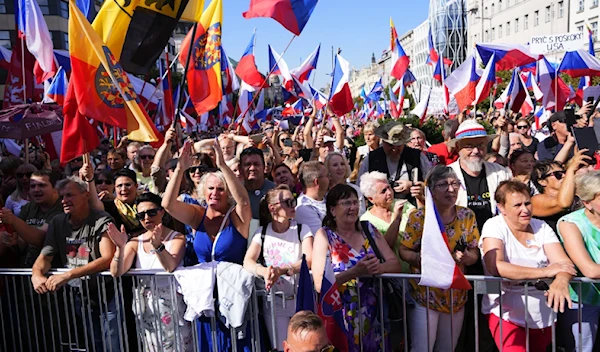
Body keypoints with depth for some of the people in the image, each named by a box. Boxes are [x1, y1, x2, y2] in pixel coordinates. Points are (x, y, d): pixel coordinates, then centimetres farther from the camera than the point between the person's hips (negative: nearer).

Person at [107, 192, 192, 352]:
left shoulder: (177, 238, -6)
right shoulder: (135, 242, 4)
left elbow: (170, 267, -23)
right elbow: (116, 273, -8)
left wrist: (158, 245, -41)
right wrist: (120, 247, -25)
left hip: (171, 306, -3)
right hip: (145, 307, 3)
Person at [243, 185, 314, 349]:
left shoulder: (302, 229, -2)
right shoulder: (262, 232, 2)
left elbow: (310, 260, -15)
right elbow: (248, 261, -10)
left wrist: (282, 270, -31)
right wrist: (264, 271, -31)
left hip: (301, 298, -1)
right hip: (274, 300, 1)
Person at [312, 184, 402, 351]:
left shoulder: (368, 229, 4)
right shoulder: (324, 235, -7)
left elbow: (396, 265, 0)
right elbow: (319, 284, -16)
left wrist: (379, 267, -22)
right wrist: (354, 272, -29)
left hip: (372, 313, 4)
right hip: (342, 316, -4)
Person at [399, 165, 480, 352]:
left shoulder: (467, 215, -1)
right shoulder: (418, 217, -11)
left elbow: (474, 253, 3)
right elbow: (403, 251, -7)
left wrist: (465, 257, -19)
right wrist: (419, 257, -27)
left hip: (456, 296, 4)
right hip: (424, 295, -4)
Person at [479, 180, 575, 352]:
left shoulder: (541, 227, 3)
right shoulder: (494, 226, -10)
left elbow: (564, 262, -9)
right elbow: (495, 266, -26)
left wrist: (561, 281, -33)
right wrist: (545, 271, -24)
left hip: (545, 315, 5)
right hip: (506, 314, -5)